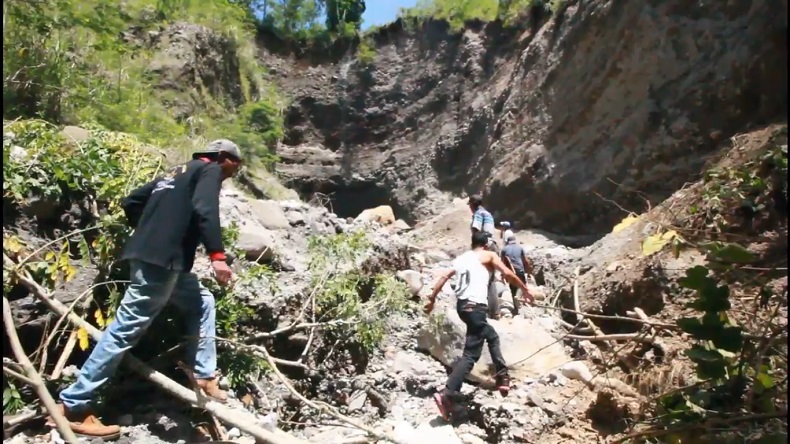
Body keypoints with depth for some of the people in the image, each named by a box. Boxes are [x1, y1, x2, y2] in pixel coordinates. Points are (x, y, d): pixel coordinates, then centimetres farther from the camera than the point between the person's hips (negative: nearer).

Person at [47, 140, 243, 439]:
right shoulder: (210, 170, 1)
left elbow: (131, 202, 24)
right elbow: (204, 210, -20)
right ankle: (72, 406, 4)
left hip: (151, 257, 10)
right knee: (125, 329, -5)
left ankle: (204, 377, 19)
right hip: (161, 260, -10)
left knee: (202, 302, 20)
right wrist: (217, 255, -27)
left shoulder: (179, 172, 25)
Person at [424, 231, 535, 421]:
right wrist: (525, 289, 8)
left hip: (462, 305, 7)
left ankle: (502, 378, 28)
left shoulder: (460, 258, 19)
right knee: (471, 354, -8)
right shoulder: (489, 255, 6)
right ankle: (447, 394, -17)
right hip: (476, 306, -7)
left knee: (492, 336, 27)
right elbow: (507, 273, -4)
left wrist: (432, 300, 12)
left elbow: (444, 276, 10)